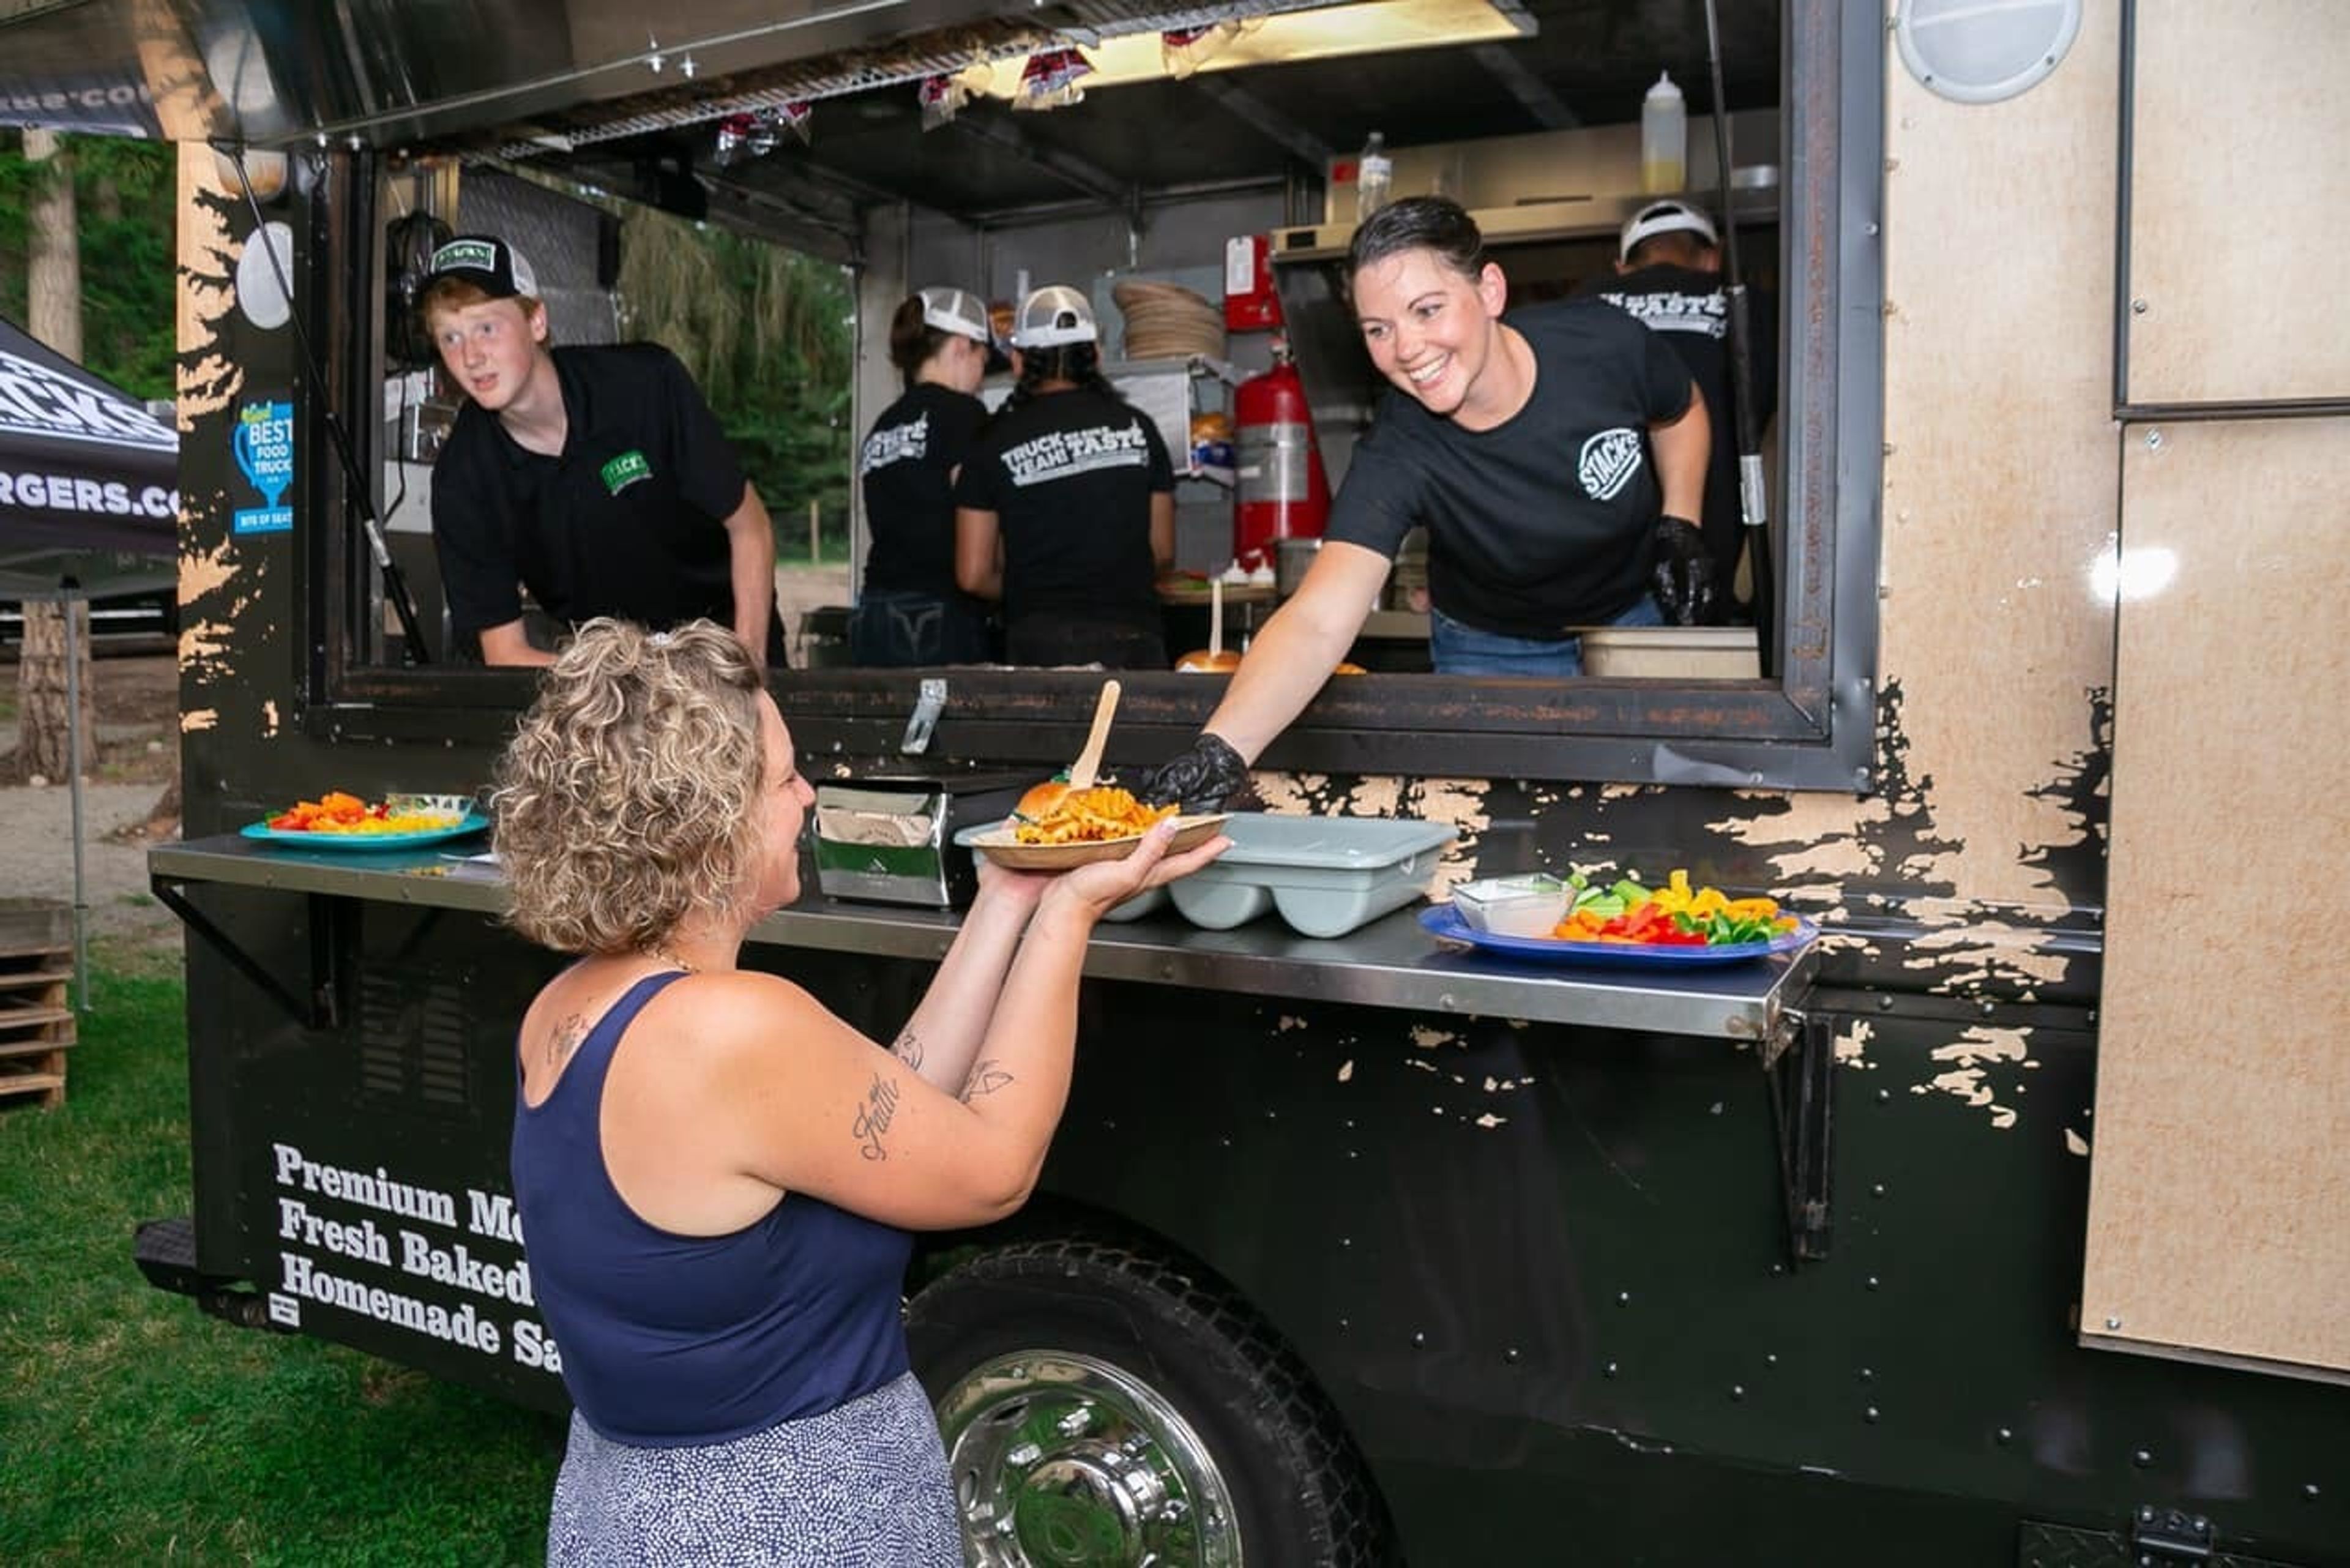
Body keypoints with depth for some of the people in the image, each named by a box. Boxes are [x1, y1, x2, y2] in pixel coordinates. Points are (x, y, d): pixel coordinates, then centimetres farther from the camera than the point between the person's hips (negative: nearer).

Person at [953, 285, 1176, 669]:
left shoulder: (995, 444, 2)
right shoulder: (1135, 428, 7)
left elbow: (973, 575, 3)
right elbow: (1163, 551, 12)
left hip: (1039, 640, -1)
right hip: (1132, 635, 1)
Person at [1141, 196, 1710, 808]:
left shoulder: (1605, 344, -25)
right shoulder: (1395, 459, -33)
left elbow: (1681, 411, 1)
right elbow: (1316, 624, -46)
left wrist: (1680, 524, -11)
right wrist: (1222, 747, -62)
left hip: (1638, 617, 2)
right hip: (1493, 653, -2)